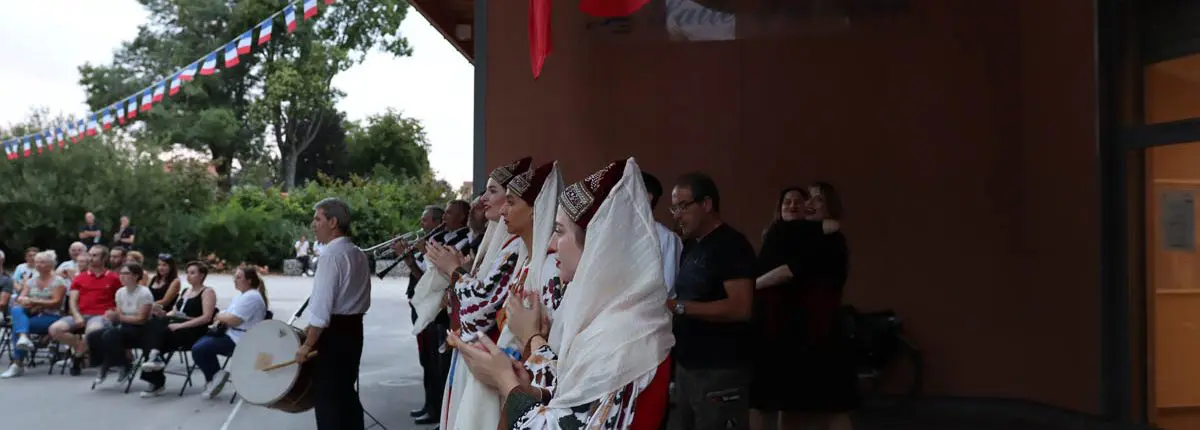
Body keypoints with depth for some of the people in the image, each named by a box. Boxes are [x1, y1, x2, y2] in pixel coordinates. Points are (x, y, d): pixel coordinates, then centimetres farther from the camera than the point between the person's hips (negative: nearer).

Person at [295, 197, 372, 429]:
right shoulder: (359, 254, 11)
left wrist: (308, 344, -16)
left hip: (333, 332, -9)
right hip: (354, 329, 9)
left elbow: (322, 304, -20)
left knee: (327, 396, -1)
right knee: (347, 391, 16)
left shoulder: (332, 254, -16)